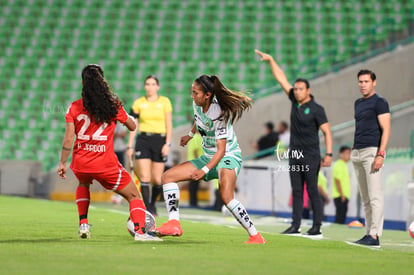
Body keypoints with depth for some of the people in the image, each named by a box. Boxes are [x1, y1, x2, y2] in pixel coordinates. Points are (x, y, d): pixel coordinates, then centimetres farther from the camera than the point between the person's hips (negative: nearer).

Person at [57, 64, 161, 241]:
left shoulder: (74, 107, 0)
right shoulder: (113, 105, -2)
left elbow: (68, 138, -3)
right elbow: (132, 127, 10)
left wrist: (62, 163, 5)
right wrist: (131, 118, 32)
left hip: (80, 163, 3)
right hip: (105, 163, -3)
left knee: (83, 184, 38)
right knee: (134, 196, 6)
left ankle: (83, 224, 23)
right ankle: (140, 231, -16)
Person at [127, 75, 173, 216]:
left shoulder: (165, 102, 3)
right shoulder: (138, 103, 7)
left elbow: (169, 125, 2)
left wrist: (167, 144, -8)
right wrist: (130, 146, 8)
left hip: (159, 140, -1)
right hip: (143, 140, 1)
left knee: (157, 180, -1)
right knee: (145, 177, -11)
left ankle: (152, 203, 25)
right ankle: (148, 209, -8)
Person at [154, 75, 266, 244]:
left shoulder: (219, 113, -26)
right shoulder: (197, 104, -4)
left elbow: (221, 150, -28)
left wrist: (204, 170, -37)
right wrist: (190, 135, 39)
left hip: (229, 156, -9)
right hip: (208, 157, 9)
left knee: (226, 197, -34)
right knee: (168, 176, 0)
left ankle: (255, 236, -22)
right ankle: (174, 224, -10)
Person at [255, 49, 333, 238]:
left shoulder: (316, 109, -9)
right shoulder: (295, 101, 8)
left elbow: (327, 132, -11)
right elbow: (281, 79, 12)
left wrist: (329, 154, -19)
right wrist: (270, 60, 10)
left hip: (310, 156, -7)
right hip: (294, 154, 7)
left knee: (312, 191, -6)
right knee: (296, 191, 6)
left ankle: (317, 228, -6)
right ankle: (295, 226, 8)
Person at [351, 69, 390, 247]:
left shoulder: (379, 103, -6)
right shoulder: (358, 103, 19)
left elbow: (386, 130, -13)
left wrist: (380, 155, -21)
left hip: (372, 151, -9)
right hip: (357, 152, 9)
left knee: (375, 196, -11)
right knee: (365, 198, 9)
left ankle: (375, 235, -15)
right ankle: (368, 233, 12)